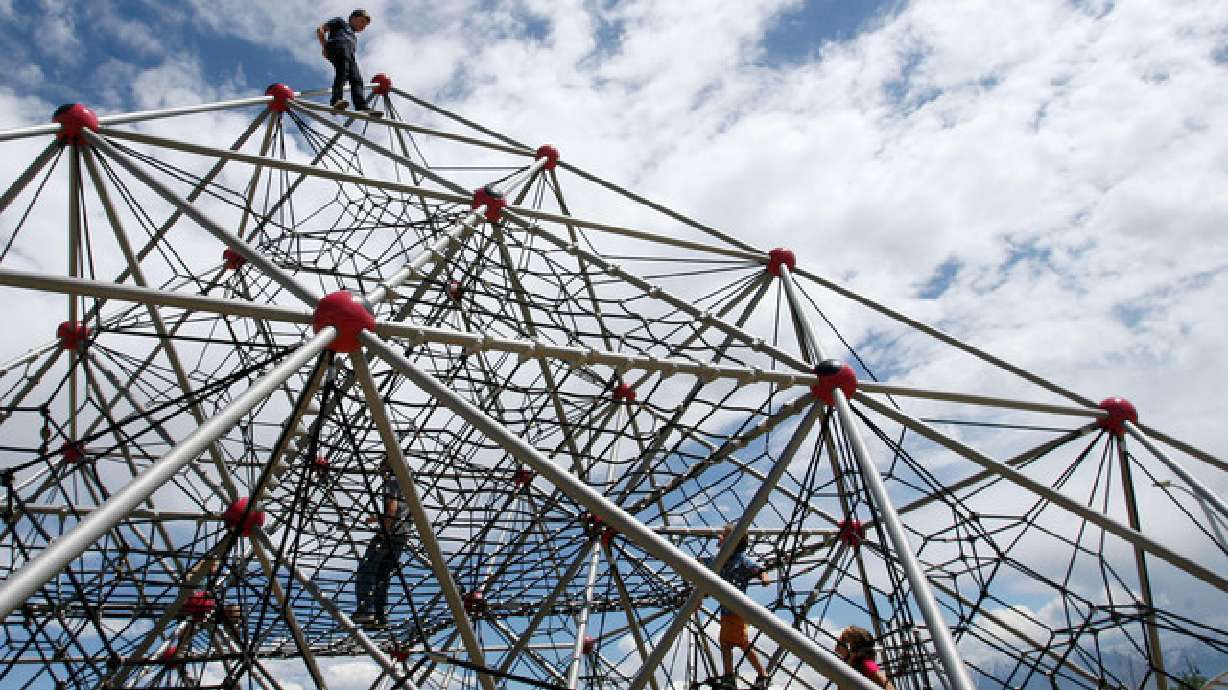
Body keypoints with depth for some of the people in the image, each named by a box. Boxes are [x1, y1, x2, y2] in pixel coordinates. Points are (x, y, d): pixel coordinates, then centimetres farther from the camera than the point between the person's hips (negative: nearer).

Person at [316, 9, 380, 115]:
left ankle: (362, 108, -34)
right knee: (343, 72, -31)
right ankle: (337, 100, -48)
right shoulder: (340, 22, 29)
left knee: (357, 80, -16)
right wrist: (324, 46, 3)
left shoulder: (354, 37, 44)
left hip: (350, 55, 6)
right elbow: (320, 29, 17)